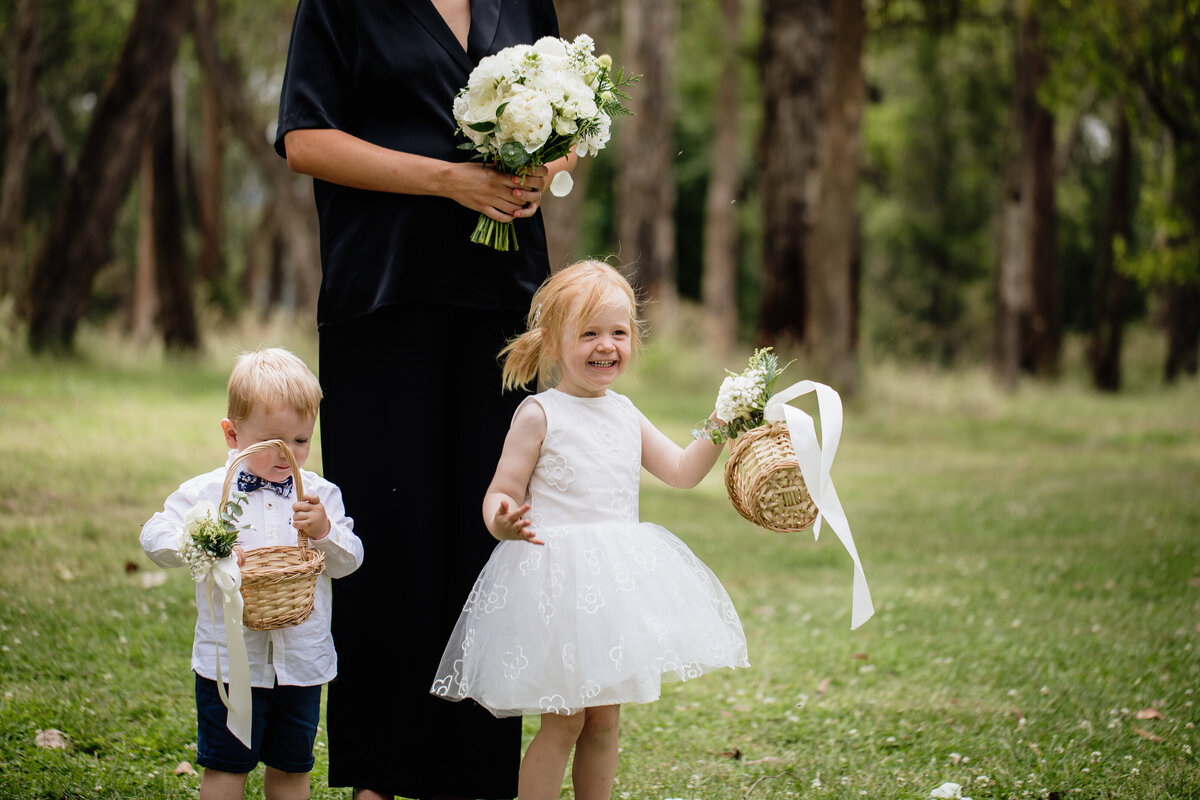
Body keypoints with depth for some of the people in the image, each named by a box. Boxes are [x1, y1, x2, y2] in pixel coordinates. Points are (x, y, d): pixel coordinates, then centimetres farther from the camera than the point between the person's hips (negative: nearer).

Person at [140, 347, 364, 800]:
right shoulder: (207, 492, -5)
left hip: (302, 659, 3)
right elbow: (155, 537, -9)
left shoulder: (321, 494, 3)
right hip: (231, 657, -3)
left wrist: (325, 532, -18)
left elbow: (349, 561, 2)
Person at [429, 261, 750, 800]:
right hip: (556, 582, -6)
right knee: (563, 722, -5)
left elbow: (682, 472, 18)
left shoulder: (626, 415, 11)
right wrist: (504, 522, -32)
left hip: (616, 581, 6)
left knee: (605, 719, 11)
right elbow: (501, 494, -10)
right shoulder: (538, 415, -8)